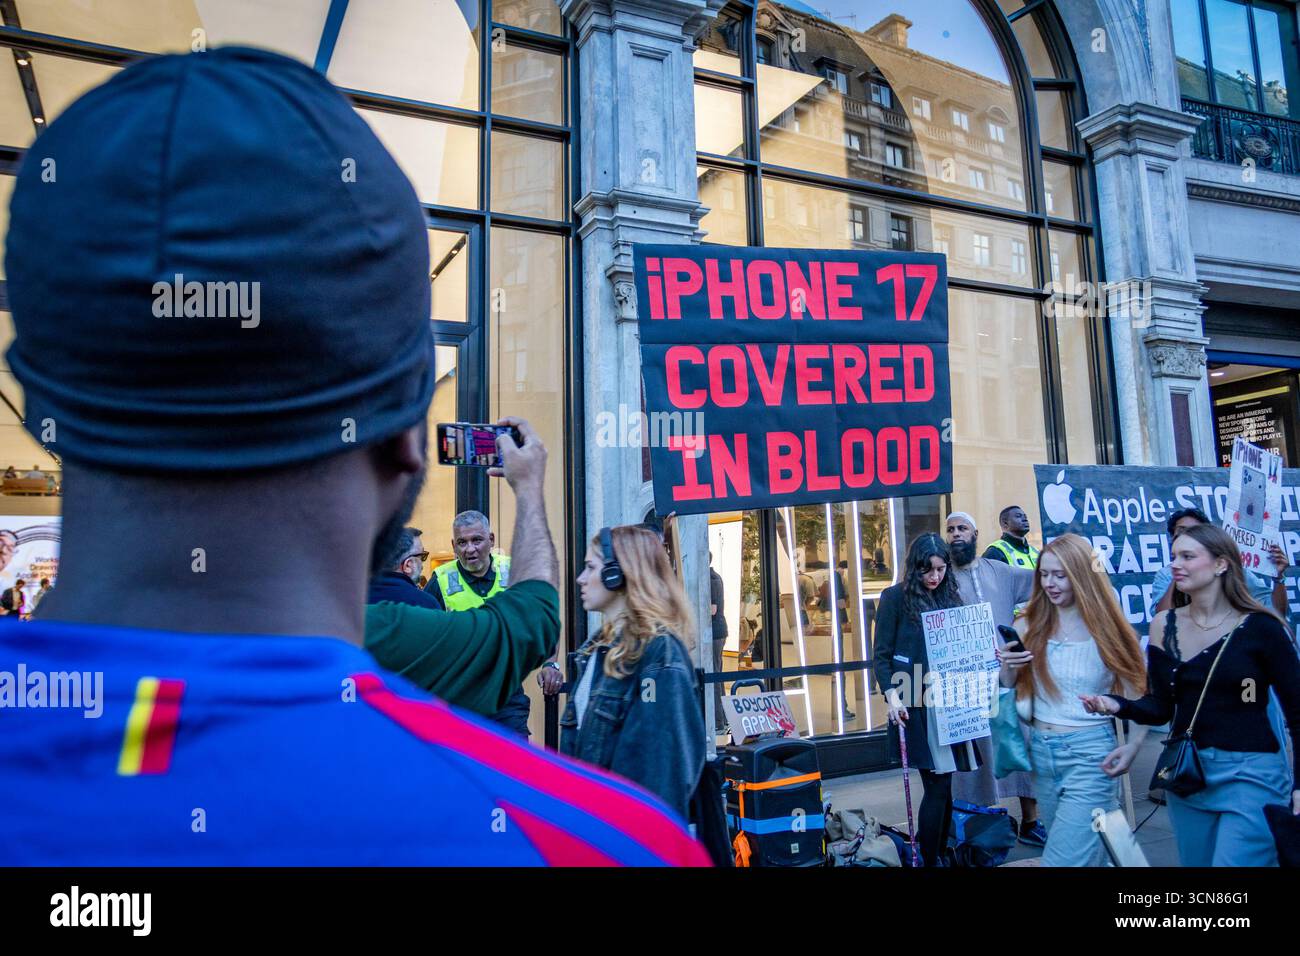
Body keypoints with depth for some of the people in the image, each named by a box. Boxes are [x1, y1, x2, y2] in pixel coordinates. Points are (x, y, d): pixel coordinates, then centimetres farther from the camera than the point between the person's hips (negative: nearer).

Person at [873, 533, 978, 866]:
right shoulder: (895, 597, -3)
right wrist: (891, 694, -16)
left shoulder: (950, 597, 12)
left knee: (944, 783, 10)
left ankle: (940, 853, 25)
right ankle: (929, 860, 8)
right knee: (938, 783, -5)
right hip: (915, 704, -5)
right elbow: (881, 656, -4)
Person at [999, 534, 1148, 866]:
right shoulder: (1029, 627, 3)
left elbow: (1139, 696, -6)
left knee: (1064, 859, -8)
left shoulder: (1107, 631, -6)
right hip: (1041, 752, 5)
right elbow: (1008, 691, 8)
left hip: (1090, 754, -4)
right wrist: (1007, 667, -13)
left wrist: (1133, 745, -21)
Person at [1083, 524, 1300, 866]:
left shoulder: (1260, 627, -9)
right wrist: (1117, 705, -15)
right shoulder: (1164, 625, 1)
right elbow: (1161, 708, 4)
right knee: (1195, 862, 17)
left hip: (1250, 774, -4)